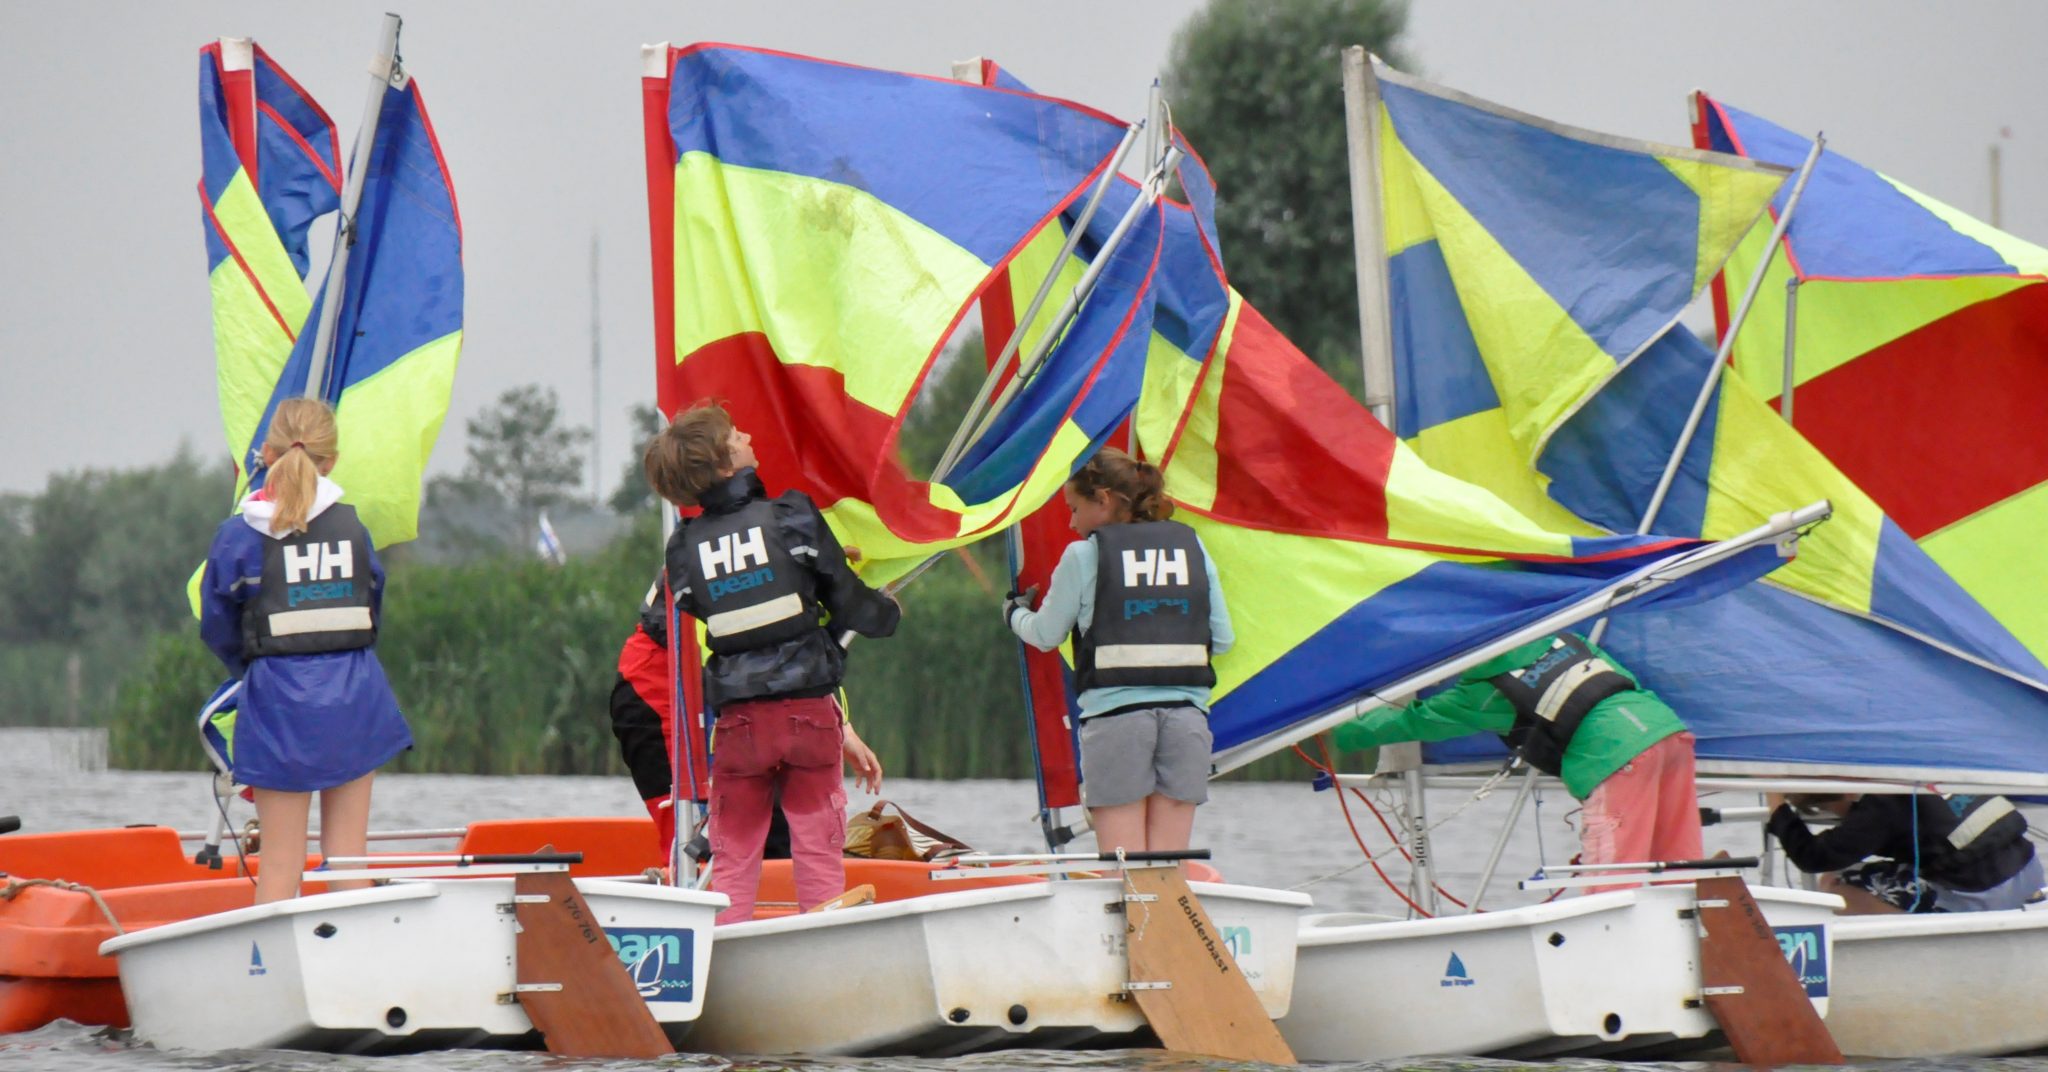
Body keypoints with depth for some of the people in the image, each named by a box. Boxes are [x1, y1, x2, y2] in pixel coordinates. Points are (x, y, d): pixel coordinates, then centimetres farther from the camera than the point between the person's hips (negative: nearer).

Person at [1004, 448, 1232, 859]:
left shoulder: (1085, 554, 0)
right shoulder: (1192, 545, 10)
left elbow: (1046, 636, 10)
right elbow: (1222, 639, 11)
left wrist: (1015, 614, 32)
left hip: (1115, 715, -3)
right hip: (1186, 714, 3)